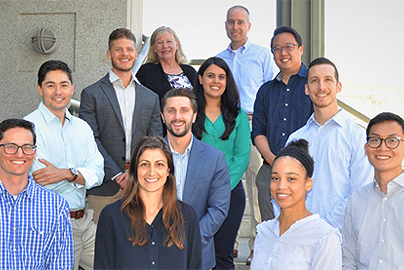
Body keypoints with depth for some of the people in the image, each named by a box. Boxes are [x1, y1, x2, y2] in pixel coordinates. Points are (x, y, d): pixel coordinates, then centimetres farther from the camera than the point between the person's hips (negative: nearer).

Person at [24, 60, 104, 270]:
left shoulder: (81, 127, 11)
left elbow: (97, 172, -1)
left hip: (85, 220, 6)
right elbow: (41, 179, -17)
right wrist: (80, 174, -7)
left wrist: (67, 173, -19)